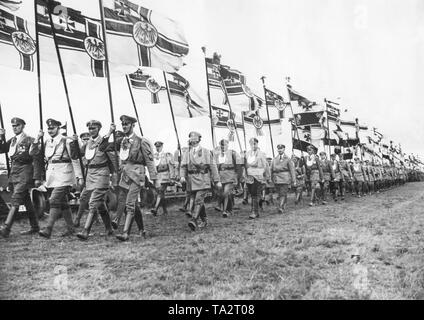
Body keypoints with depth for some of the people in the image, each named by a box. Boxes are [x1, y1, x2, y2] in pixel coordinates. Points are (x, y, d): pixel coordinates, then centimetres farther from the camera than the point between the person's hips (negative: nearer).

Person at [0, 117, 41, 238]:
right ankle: (35, 227, 20)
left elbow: (36, 160, -9)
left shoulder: (30, 140, -6)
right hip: (14, 173, 8)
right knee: (26, 201, 12)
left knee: (15, 200, -14)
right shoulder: (12, 140, 16)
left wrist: (37, 178, -14)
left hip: (25, 173, -8)